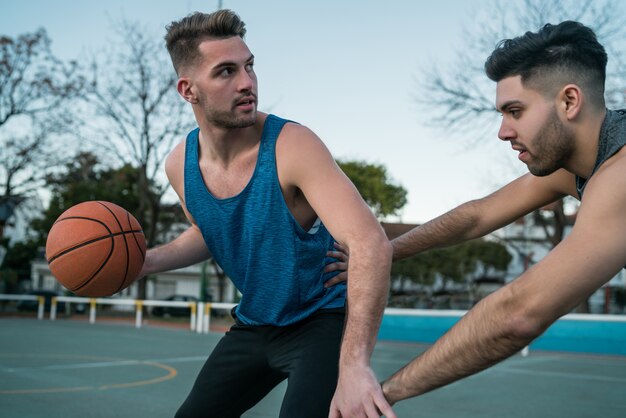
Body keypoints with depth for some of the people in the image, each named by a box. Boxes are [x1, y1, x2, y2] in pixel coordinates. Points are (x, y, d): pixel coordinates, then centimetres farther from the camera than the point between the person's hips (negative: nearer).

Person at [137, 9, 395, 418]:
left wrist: (353, 365, -51)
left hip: (322, 319, -6)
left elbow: (371, 244, -41)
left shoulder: (292, 145, -28)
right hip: (253, 324, 6)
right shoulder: (181, 164, -9)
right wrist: (145, 261, -4)